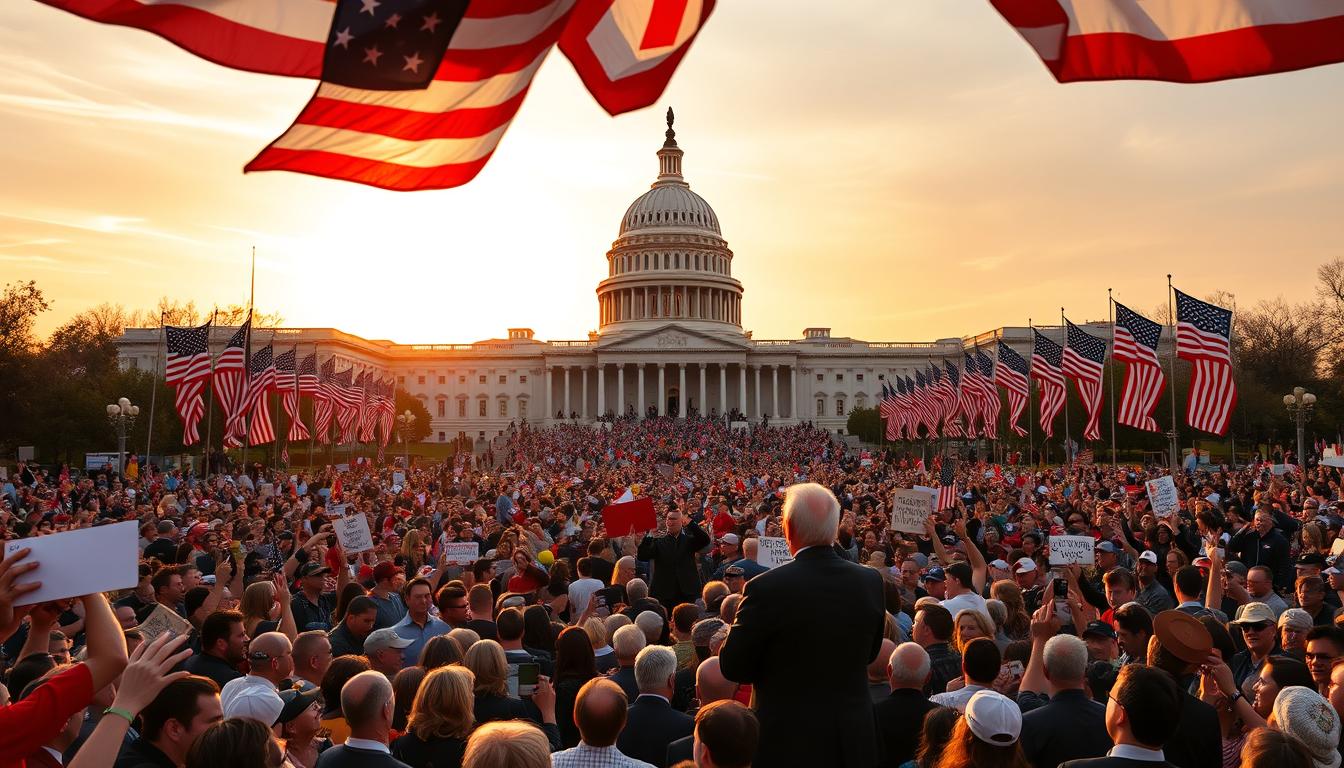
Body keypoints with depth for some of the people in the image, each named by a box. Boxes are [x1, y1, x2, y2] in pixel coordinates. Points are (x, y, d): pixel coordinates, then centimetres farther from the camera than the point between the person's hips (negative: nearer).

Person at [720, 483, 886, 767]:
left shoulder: (767, 587, -22)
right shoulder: (872, 581, -8)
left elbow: (732, 667, -12)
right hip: (855, 740, 4)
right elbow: (869, 654, 7)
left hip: (788, 743, -3)